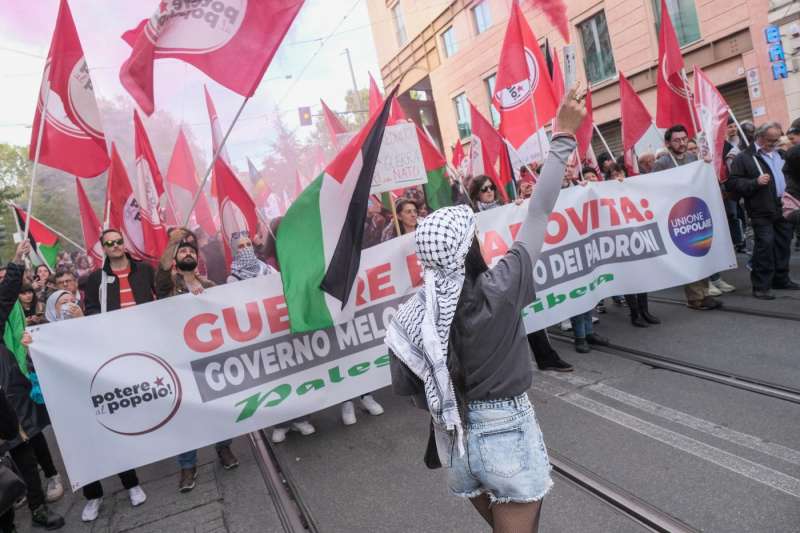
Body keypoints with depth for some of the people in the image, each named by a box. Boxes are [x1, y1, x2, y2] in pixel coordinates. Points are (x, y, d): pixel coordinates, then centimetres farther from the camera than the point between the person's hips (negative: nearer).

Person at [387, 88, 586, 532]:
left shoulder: (408, 319, -12)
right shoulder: (498, 290, -21)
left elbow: (405, 385, -1)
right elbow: (539, 213, -16)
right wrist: (563, 138, -8)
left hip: (454, 441, 4)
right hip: (507, 434, -4)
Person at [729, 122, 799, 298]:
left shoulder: (779, 154, 18)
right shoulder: (744, 157, -5)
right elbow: (734, 181, -11)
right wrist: (755, 182, -22)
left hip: (783, 207, 7)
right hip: (762, 210, -7)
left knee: (783, 243, 13)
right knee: (765, 245, -10)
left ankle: (781, 279, 27)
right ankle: (761, 285, -3)